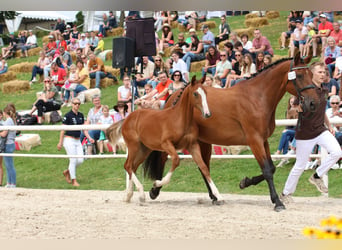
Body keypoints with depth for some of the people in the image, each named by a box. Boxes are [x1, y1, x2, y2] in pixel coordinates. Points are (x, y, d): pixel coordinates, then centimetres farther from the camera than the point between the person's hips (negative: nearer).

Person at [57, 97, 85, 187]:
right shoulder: (68, 115, -9)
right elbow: (63, 129, -7)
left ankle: (67, 172, 23)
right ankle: (73, 180, 6)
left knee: (80, 160, 1)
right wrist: (60, 142, -8)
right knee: (73, 160, -6)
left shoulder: (81, 115, 9)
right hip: (69, 140, -6)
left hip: (77, 140, 6)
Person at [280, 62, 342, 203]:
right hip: (305, 134, -6)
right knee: (300, 166, 2)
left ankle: (317, 177, 5)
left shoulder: (323, 91, 8)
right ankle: (286, 193, 21)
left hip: (321, 130, 6)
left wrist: (329, 125, 21)